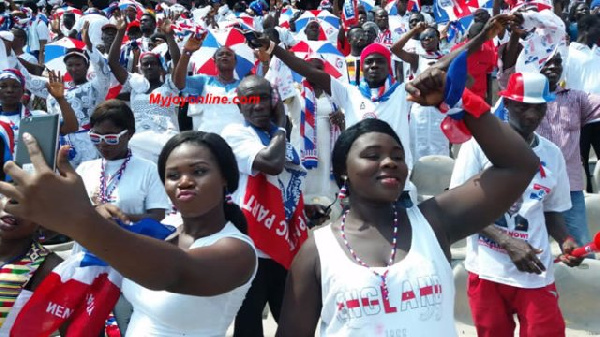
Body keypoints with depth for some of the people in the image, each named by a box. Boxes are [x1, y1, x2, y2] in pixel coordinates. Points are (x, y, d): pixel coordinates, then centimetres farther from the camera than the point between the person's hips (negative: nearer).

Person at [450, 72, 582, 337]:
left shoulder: (552, 154, 5)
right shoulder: (480, 144, -8)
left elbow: (552, 211, 13)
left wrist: (565, 240, -8)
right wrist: (507, 243, -18)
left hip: (536, 273, 3)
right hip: (487, 270, -2)